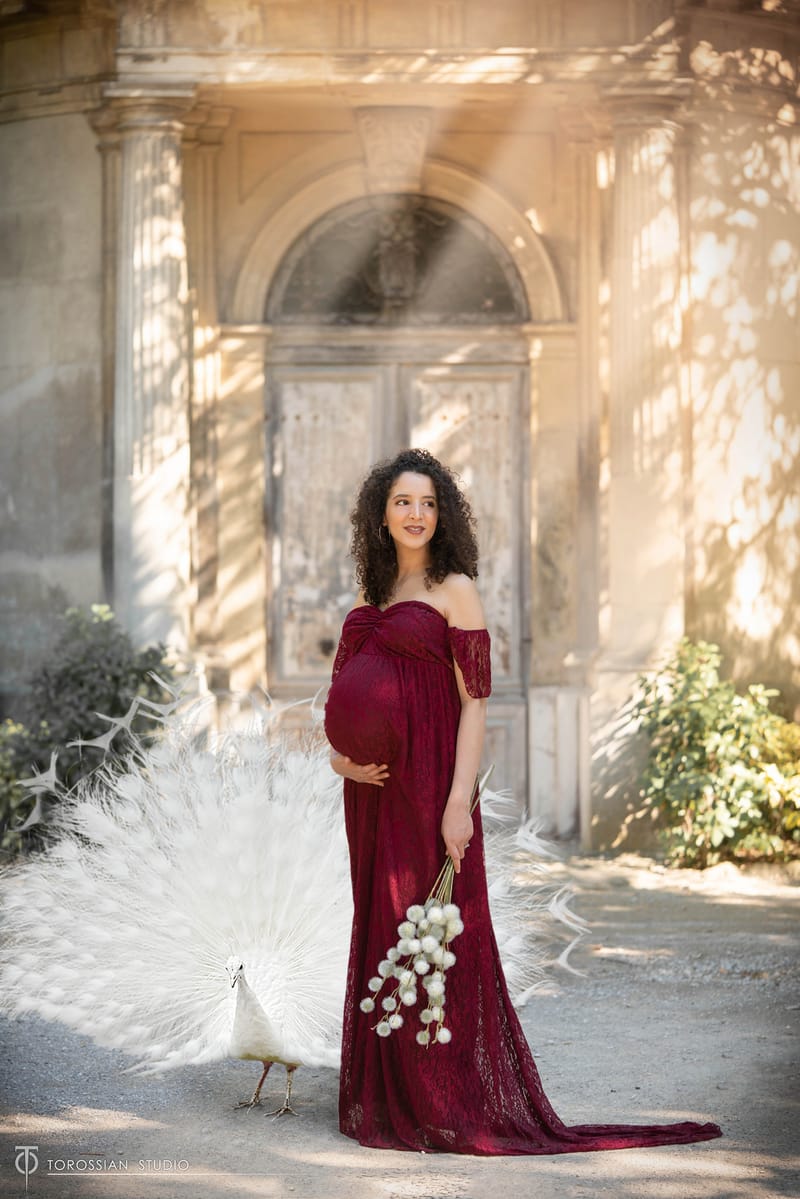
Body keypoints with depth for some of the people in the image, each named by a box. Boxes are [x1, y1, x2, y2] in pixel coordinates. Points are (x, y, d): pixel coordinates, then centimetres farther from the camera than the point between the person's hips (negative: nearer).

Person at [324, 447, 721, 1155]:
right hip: (373, 790, 6)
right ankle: (388, 1102, 17)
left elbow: (475, 702, -9)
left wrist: (459, 800, -18)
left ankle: (448, 1109, 3)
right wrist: (339, 755, -4)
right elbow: (344, 695, 18)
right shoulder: (371, 597, 16)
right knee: (382, 931, 9)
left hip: (426, 787, -6)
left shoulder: (454, 590, -3)